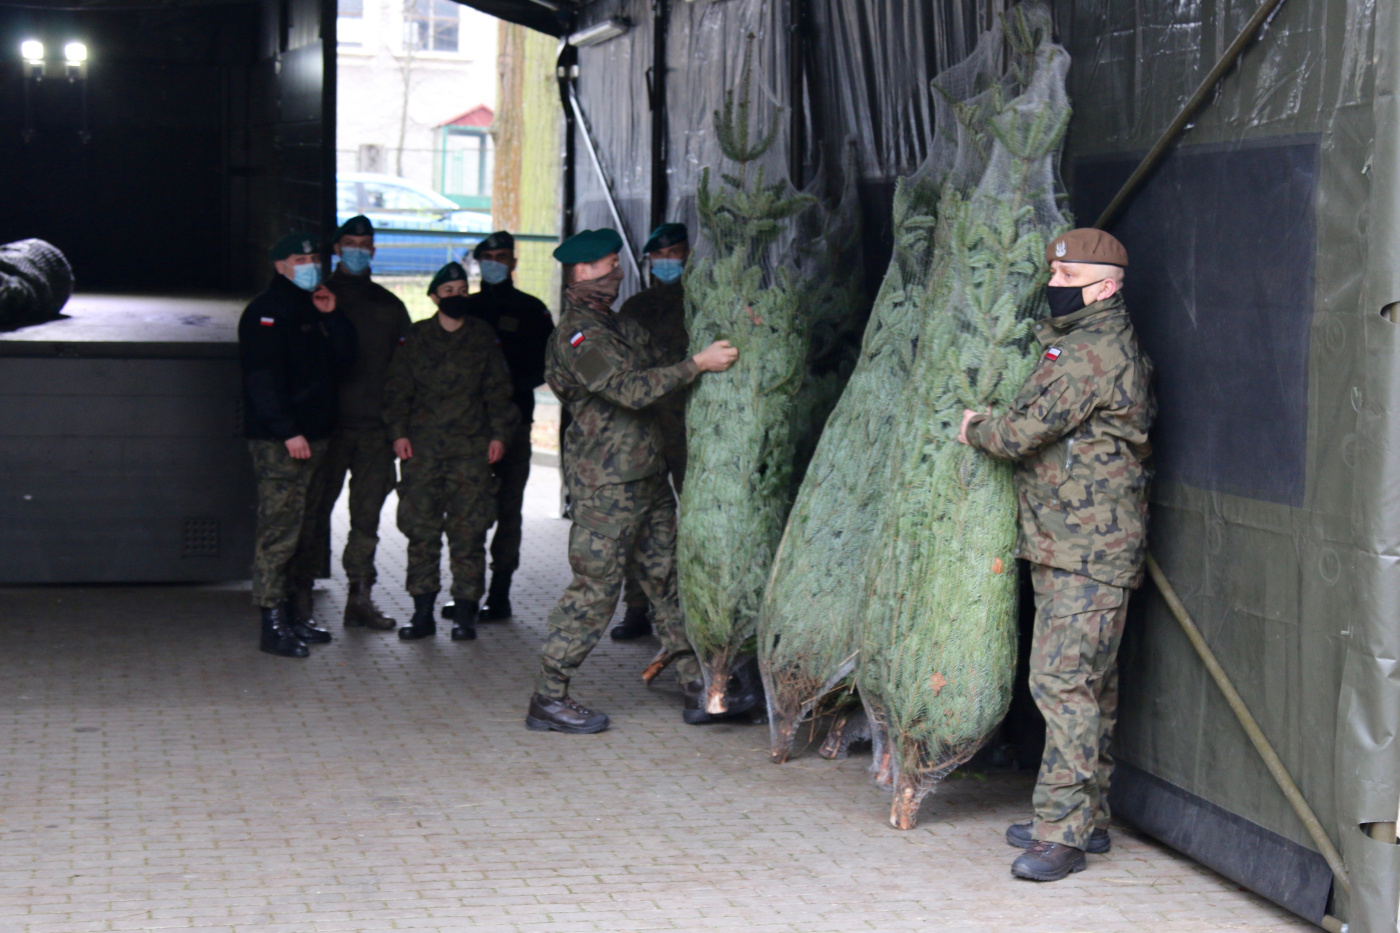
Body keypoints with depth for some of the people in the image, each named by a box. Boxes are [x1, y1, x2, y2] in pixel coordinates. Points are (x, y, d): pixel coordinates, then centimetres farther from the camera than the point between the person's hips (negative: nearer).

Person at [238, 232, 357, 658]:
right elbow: (263, 378, -16)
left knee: (302, 531, 13)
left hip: (312, 437, 9)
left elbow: (343, 362, 16)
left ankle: (288, 613, 21)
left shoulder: (314, 309, 19)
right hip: (279, 442, -9)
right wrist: (288, 431, -22)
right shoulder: (267, 312, -8)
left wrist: (333, 317, 4)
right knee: (279, 532, -9)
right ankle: (273, 625, -8)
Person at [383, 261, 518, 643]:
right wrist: (399, 432, -1)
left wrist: (499, 433, 2)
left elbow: (497, 389, 11)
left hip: (471, 447, 0)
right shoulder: (416, 337, 9)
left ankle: (465, 611, 4)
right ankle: (422, 611, 5)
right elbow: (398, 388, 9)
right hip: (422, 446, 0)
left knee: (468, 529, -2)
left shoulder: (482, 337, 10)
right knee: (421, 528, -1)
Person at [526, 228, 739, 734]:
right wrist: (697, 364, -24)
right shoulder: (577, 335, -12)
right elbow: (629, 389, -23)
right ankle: (548, 697, 1)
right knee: (595, 586, -6)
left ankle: (697, 685, 14)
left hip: (648, 476, 9)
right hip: (606, 483, -9)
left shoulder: (622, 327, 18)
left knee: (669, 577, 9)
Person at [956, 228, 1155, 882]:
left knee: (1062, 681, -13)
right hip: (1065, 546, 11)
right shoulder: (1070, 341, 18)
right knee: (1087, 685, 14)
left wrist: (975, 430, 3)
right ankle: (1087, 819, 21)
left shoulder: (1096, 352, -16)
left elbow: (1026, 431, -16)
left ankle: (1063, 832, -13)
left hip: (1089, 551, -11)